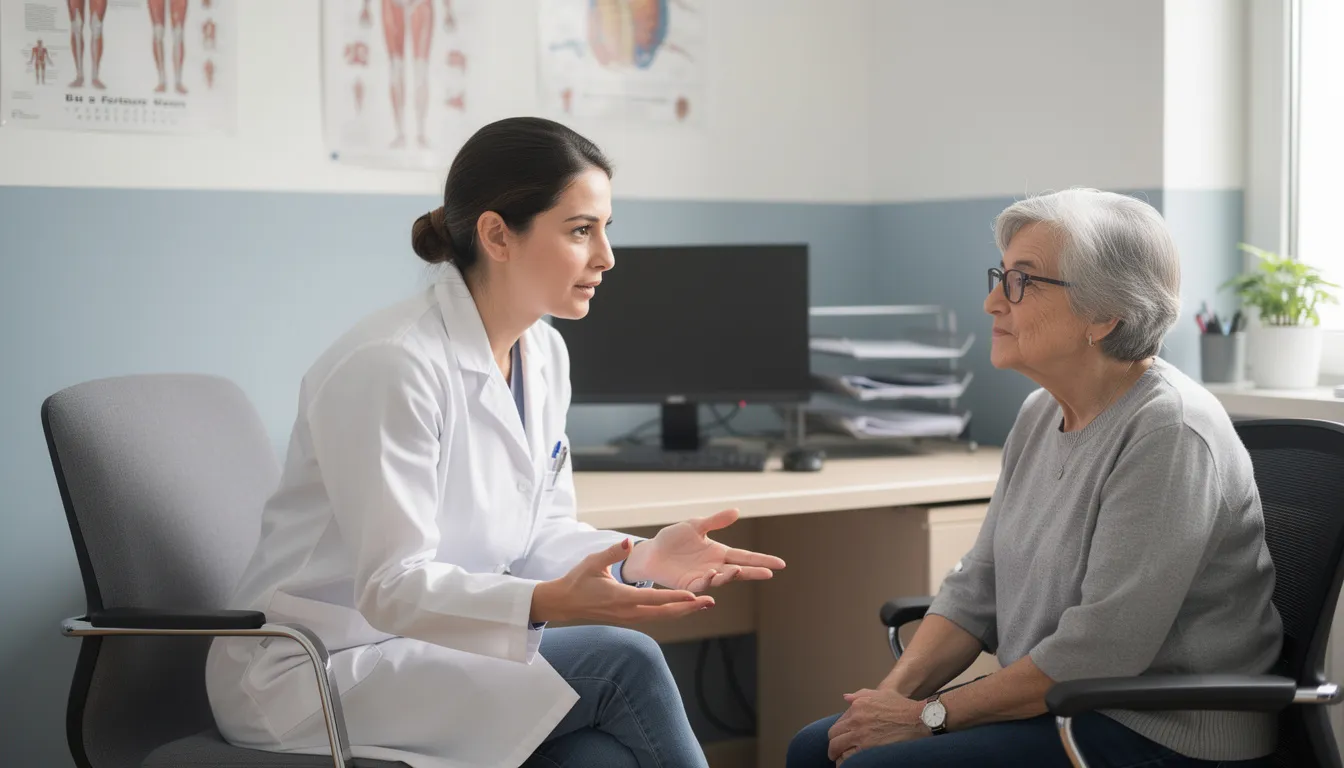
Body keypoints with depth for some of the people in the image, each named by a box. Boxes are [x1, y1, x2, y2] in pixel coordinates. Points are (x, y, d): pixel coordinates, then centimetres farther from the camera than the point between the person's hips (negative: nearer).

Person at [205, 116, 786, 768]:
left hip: (434, 651, 7)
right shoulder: (392, 364, -21)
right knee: (621, 664, -22)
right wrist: (548, 604, -38)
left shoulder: (544, 354, 5)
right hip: (316, 669, -7)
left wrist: (641, 558, -10)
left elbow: (538, 532, 10)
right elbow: (392, 587, -23)